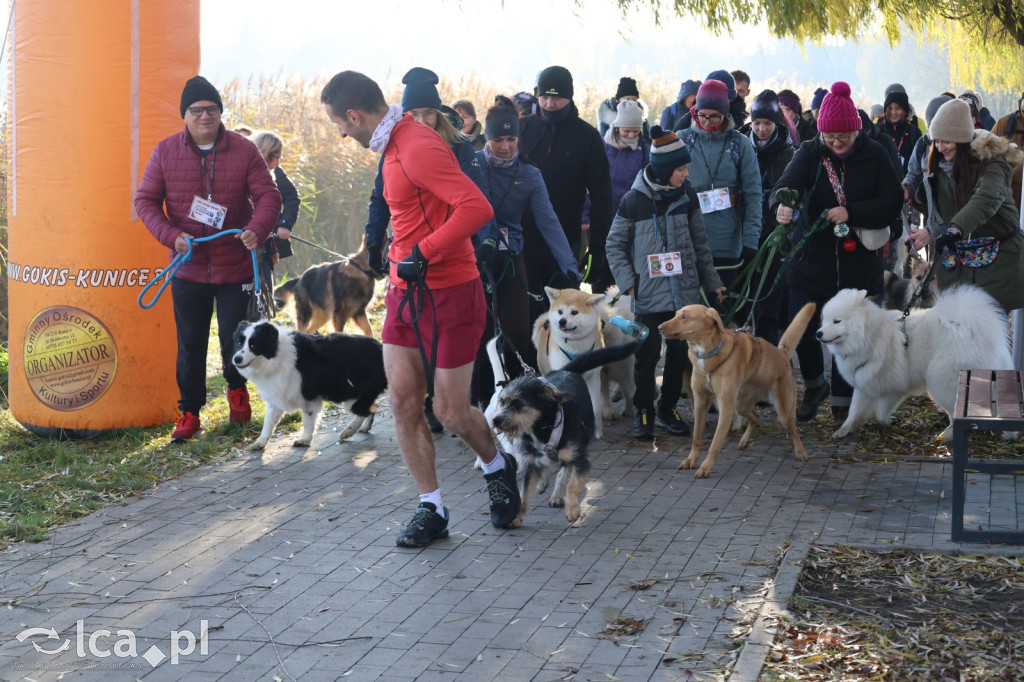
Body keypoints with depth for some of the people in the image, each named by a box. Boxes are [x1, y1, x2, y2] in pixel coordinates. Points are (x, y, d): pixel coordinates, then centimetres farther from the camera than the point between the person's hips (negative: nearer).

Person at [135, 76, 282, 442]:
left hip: (235, 268, -1)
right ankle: (189, 412, 20)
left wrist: (256, 230, -24)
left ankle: (237, 389, 35)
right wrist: (171, 235, -13)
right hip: (188, 270, 1)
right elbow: (145, 200, 2)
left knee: (234, 339, 5)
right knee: (190, 343, 7)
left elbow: (269, 195, -5)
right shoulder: (165, 152, 0)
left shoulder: (244, 151, -3)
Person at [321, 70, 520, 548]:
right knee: (403, 403, 3)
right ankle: (431, 509, 11)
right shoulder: (394, 146, 11)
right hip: (405, 291, 9)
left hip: (450, 293, -9)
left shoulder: (419, 148, -21)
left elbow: (477, 207, -31)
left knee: (451, 411, 1)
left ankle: (498, 468, 31)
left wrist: (424, 252, -30)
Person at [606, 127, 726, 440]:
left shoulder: (686, 196, 3)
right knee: (647, 352, -4)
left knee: (680, 352, 7)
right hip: (649, 293, -3)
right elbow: (615, 245, 2)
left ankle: (667, 409, 21)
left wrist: (712, 281, 13)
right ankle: (644, 412, 9)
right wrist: (628, 282, -7)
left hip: (685, 291, 3)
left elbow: (699, 242, 12)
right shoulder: (634, 200, -6)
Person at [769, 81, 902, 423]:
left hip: (857, 263, -1)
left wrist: (851, 212, -20)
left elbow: (893, 202, -7)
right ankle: (815, 385, 29)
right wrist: (782, 204, -44)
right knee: (800, 331, 0)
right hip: (812, 257, 1)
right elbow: (787, 183, -20)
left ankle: (843, 401, 24)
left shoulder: (873, 156, -4)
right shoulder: (810, 154, -4)